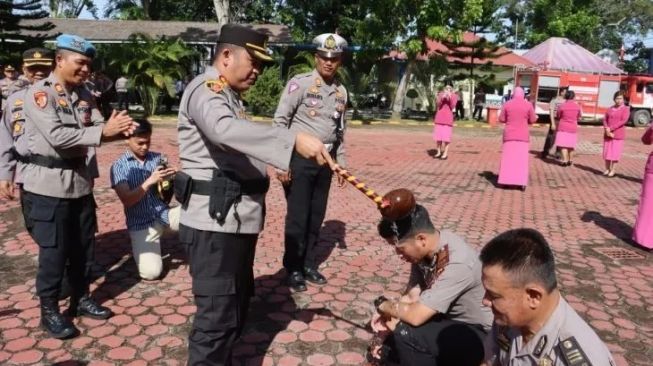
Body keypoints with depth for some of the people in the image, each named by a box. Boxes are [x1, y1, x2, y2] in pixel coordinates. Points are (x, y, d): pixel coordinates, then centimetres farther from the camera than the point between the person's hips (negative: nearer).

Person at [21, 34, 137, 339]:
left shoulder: (84, 94, 8)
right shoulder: (39, 93, -13)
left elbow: (98, 126, 0)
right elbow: (57, 135, -24)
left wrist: (118, 129, -22)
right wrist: (103, 133, -28)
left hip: (81, 182, 7)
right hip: (49, 185, -6)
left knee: (83, 246, 15)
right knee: (53, 251, 2)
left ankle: (81, 299, 32)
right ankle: (49, 311, 19)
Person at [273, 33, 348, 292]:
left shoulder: (341, 91, 9)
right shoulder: (299, 83, -9)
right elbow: (280, 121, -12)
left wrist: (341, 163, 15)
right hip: (299, 158, -6)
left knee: (316, 215, 14)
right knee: (298, 216, 1)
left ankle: (308, 264, 30)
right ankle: (293, 268, 18)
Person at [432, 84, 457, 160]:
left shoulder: (453, 96, 4)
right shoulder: (440, 95, 7)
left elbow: (452, 106, -6)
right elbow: (437, 105, -2)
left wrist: (450, 97, -14)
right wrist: (442, 98, -15)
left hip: (448, 119, -2)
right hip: (439, 119, 2)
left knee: (446, 137, -4)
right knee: (438, 136, 5)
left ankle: (445, 153, 0)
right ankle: (438, 152, 15)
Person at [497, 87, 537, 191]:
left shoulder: (507, 104, -3)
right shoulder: (528, 104, -5)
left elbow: (501, 119, 1)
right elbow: (533, 120, -1)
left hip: (509, 135, 1)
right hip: (522, 135, -1)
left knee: (508, 157, 8)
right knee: (522, 158, 5)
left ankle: (505, 181, 8)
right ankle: (522, 182, 2)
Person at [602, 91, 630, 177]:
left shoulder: (626, 109, -3)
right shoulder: (610, 109, 10)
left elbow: (624, 121, -14)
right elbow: (605, 119, 6)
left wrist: (611, 128, -18)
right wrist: (607, 129, -12)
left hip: (618, 135, -4)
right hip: (608, 134, 4)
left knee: (615, 152, -2)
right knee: (607, 152, 5)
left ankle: (612, 170, 7)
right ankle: (607, 169, 16)